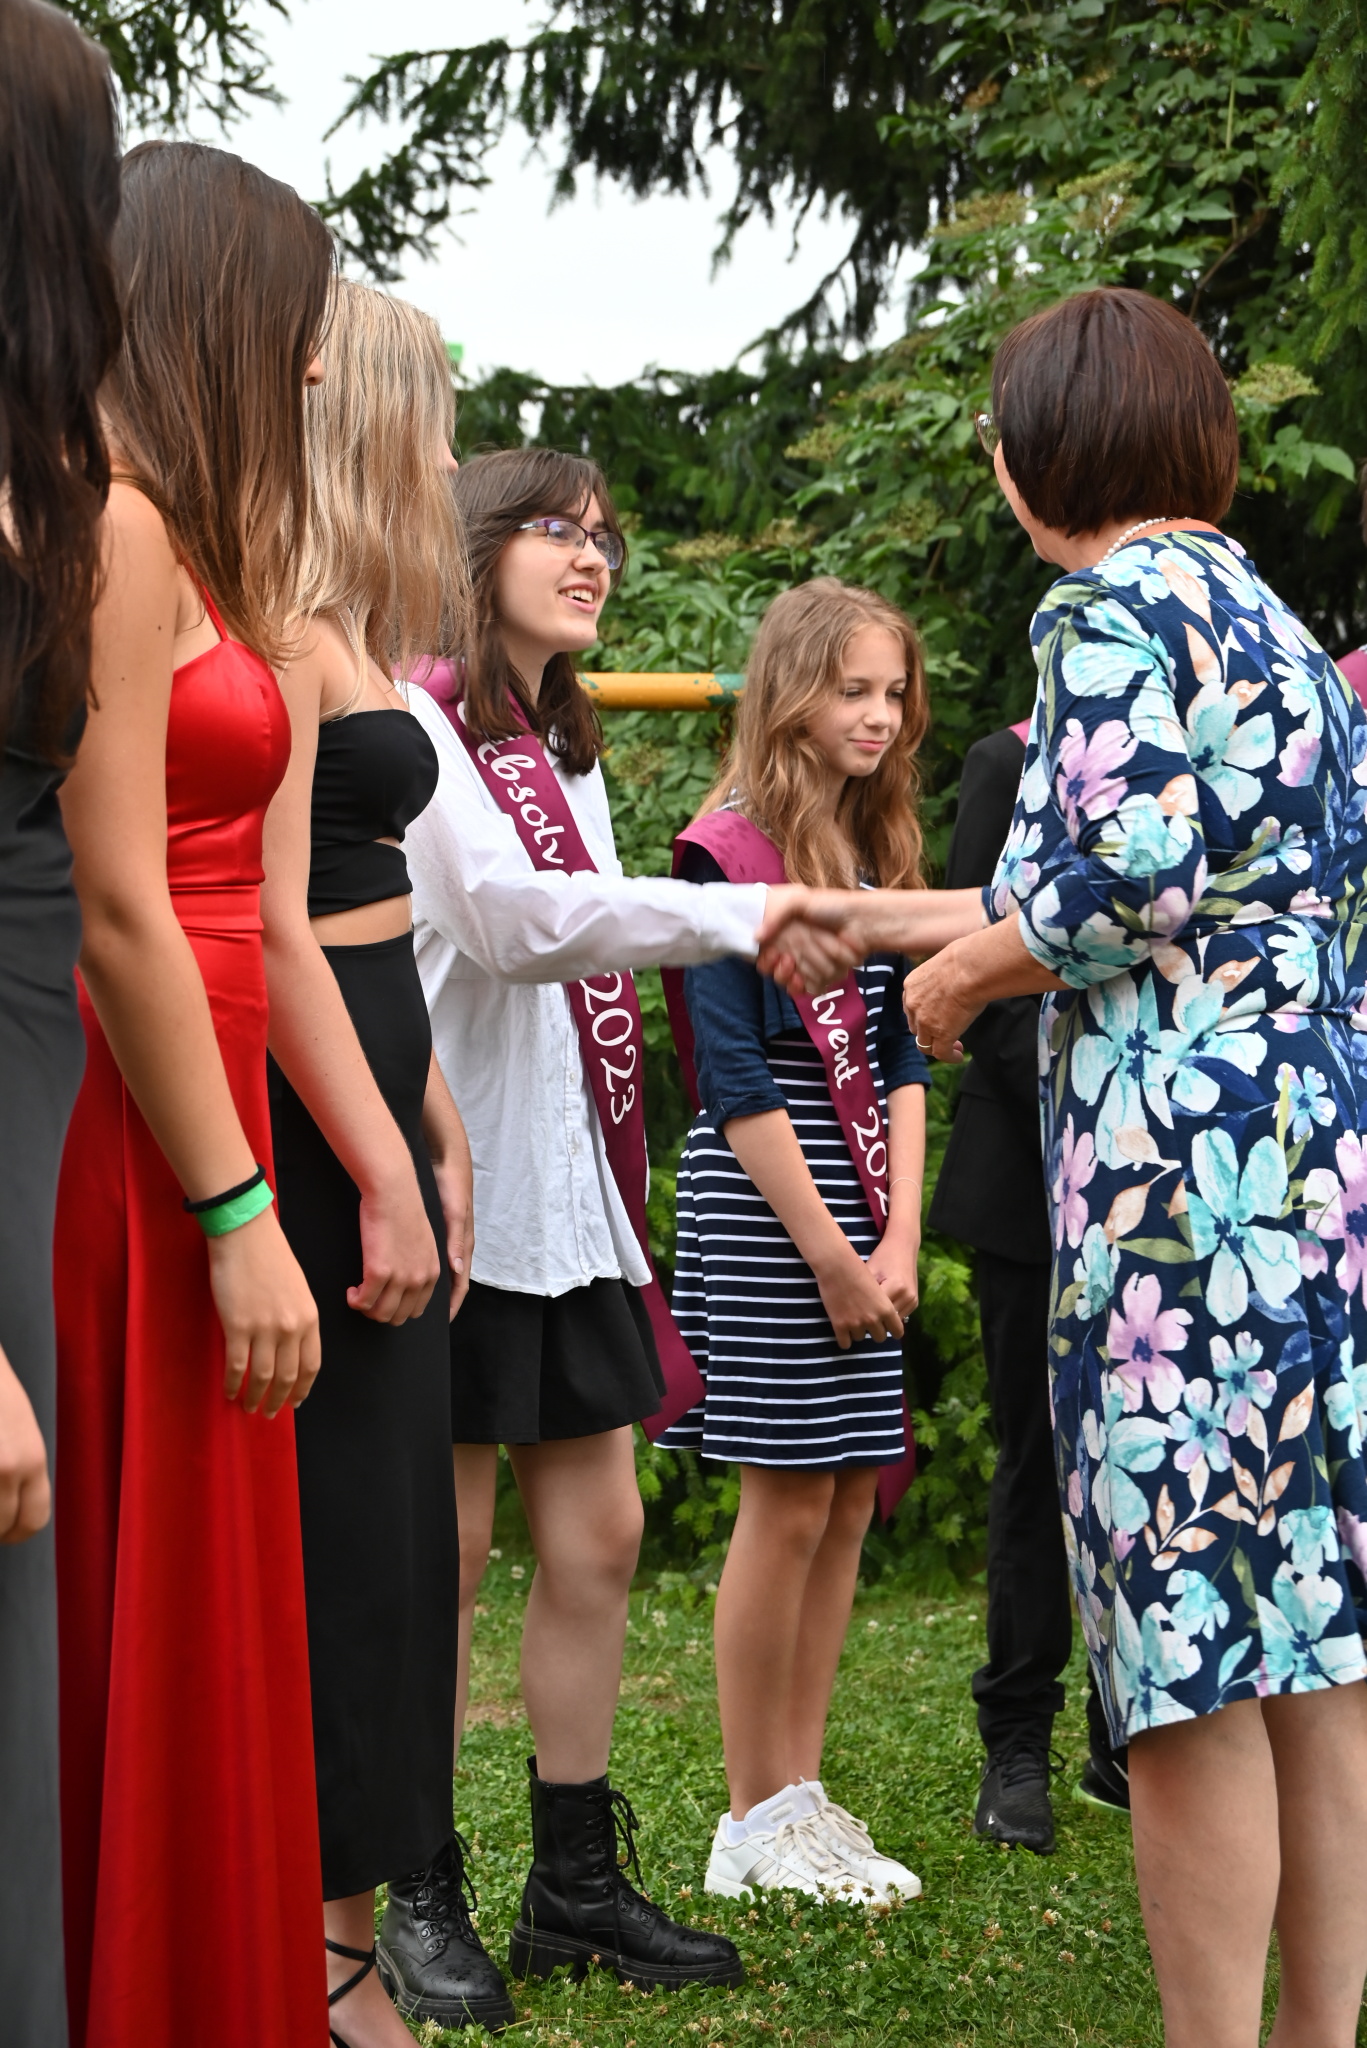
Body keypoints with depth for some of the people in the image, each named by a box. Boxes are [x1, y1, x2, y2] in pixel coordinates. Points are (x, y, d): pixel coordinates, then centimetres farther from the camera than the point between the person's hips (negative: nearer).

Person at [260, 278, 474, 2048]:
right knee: (333, 1540, -6)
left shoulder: (341, 627, 19)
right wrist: (382, 1173, -19)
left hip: (360, 1090, 10)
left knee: (379, 1535, 12)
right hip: (304, 1112, -10)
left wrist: (434, 1126, 21)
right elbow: (272, 926, -20)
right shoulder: (277, 624, -14)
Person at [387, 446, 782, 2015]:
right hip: (459, 1186, -8)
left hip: (571, 1194, 8)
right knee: (444, 1546, -2)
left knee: (597, 1536, 7)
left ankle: (575, 1883, 16)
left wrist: (624, 1206, 15)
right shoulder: (416, 729, -7)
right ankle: (416, 1895, 9)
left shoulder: (566, 760, 21)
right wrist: (748, 914, -24)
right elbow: (511, 919, -21)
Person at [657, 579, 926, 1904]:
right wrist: (830, 1254, -12)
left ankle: (802, 1797, 14)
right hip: (760, 1198, -7)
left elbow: (899, 1057, 10)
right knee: (789, 1498, -4)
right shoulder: (732, 849, -9)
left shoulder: (881, 853, 13)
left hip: (857, 1208, 7)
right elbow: (734, 1074, -12)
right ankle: (755, 1822, 5)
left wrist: (899, 1239, -2)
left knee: (850, 1498, 6)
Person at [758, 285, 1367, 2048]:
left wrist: (955, 974, 1)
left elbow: (1122, 880, -18)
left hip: (1187, 1160, -9)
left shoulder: (1111, 604, -6)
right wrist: (873, 919, 31)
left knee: (1190, 1647, -4)